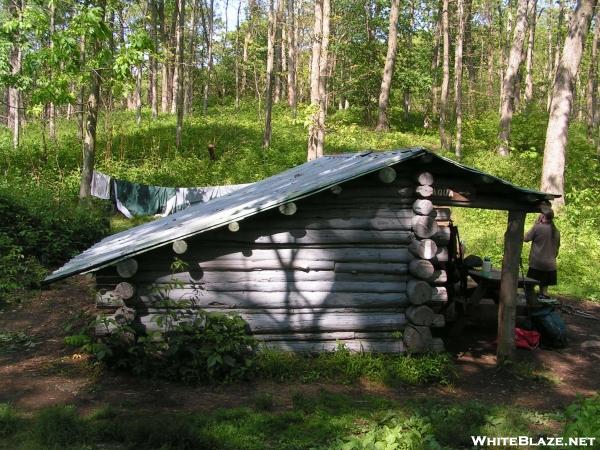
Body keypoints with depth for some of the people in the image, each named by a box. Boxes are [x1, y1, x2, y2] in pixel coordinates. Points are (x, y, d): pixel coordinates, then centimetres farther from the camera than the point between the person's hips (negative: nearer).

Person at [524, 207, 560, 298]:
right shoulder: (556, 231, 6)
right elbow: (557, 248, 14)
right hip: (550, 265, 5)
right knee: (544, 288, 9)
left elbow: (526, 238, 0)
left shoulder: (537, 227, -12)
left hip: (536, 264, -5)